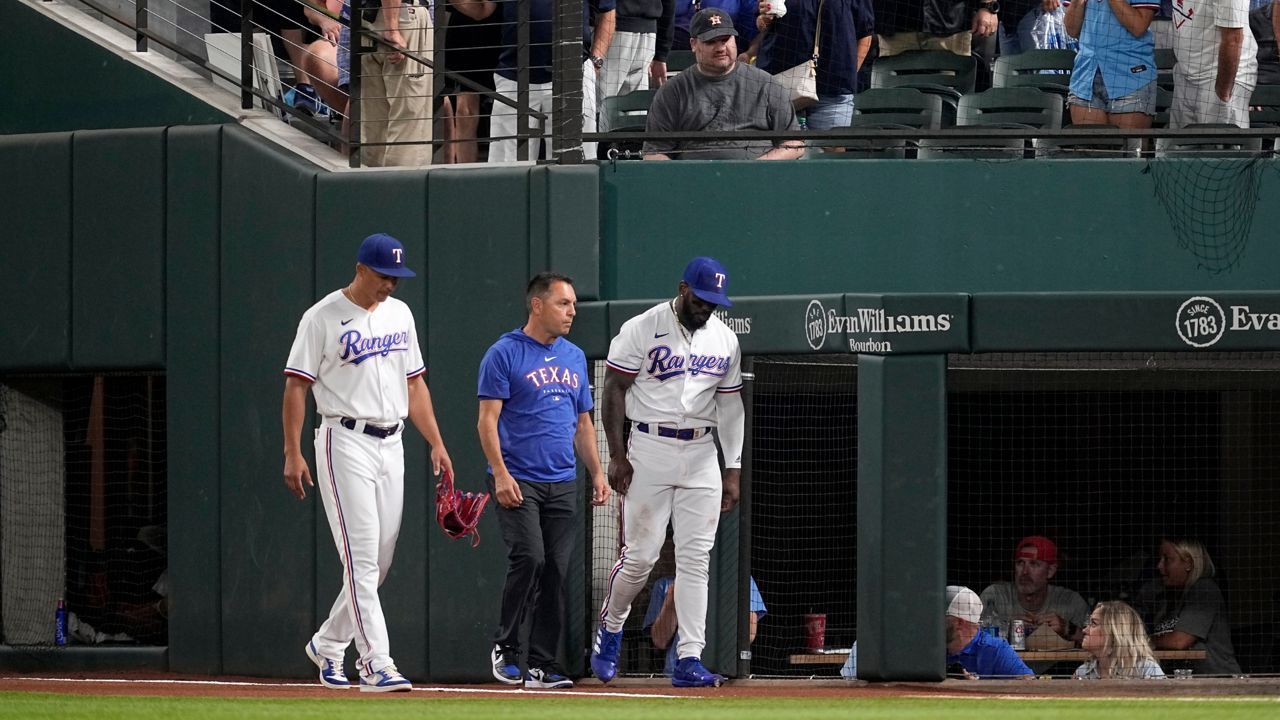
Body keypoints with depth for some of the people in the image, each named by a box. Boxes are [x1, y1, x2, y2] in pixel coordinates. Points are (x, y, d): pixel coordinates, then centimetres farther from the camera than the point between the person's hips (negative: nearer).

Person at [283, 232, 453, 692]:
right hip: (345, 442, -7)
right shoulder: (323, 317, -6)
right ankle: (376, 664, -17)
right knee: (361, 557, -13)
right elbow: (296, 386, -7)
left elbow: (413, 383, 19)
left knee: (379, 562, 7)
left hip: (391, 446, 7)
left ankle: (327, 645, 25)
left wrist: (436, 443, 11)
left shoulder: (399, 314, 13)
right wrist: (293, 454, -14)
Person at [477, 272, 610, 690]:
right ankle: (505, 648, -3)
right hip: (518, 482, -6)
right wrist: (500, 474, -18)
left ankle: (542, 665, 6)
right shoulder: (505, 354, -4)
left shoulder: (574, 358, 16)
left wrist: (597, 473, 12)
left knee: (557, 573, 2)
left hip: (562, 484, 6)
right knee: (529, 558, -19)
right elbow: (488, 420, -8)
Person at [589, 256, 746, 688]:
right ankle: (609, 628, 22)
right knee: (640, 554, -5)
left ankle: (689, 660, -4)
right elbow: (615, 391, -5)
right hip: (650, 449, -4)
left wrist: (733, 470, 8)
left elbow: (730, 404, 14)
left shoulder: (725, 340, 9)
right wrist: (618, 456, -11)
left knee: (696, 559, -3)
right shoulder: (642, 329, -6)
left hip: (701, 454, 4)